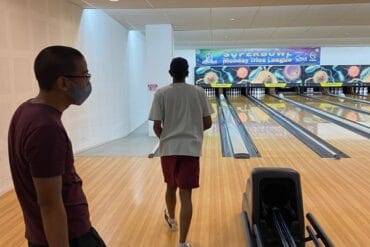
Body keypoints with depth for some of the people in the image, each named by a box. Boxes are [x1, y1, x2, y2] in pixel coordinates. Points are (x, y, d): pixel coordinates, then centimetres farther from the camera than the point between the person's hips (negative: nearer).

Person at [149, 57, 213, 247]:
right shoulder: (199, 93, -1)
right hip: (191, 149, -1)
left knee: (171, 186, 23)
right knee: (186, 194, 1)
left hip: (168, 149, 1)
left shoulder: (161, 94, -5)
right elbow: (207, 123, 1)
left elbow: (156, 127, -5)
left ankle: (171, 219, 48)